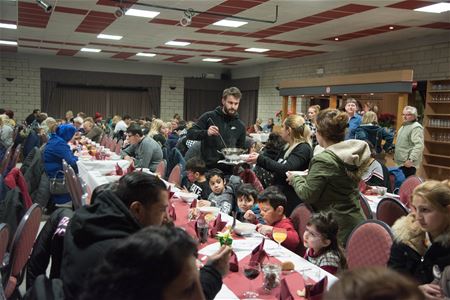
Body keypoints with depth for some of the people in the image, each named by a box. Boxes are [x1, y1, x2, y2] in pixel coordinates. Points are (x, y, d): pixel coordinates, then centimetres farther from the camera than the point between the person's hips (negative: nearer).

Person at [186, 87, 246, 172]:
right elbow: (190, 134, -4)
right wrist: (206, 133, -21)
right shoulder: (208, 117, 0)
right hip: (207, 167, -2)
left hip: (228, 170, 3)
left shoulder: (240, 126, 10)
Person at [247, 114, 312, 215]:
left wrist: (261, 159, -23)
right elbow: (276, 166, 20)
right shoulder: (289, 147, 14)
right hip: (279, 194, 8)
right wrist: (258, 159, 5)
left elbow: (286, 169, -27)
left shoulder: (303, 149, -15)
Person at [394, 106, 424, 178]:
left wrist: (411, 159, -29)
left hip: (408, 163, -10)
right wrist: (396, 154, 29)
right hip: (401, 162, 10)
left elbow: (419, 145, -26)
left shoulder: (416, 127, -16)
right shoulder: (404, 126, 18)